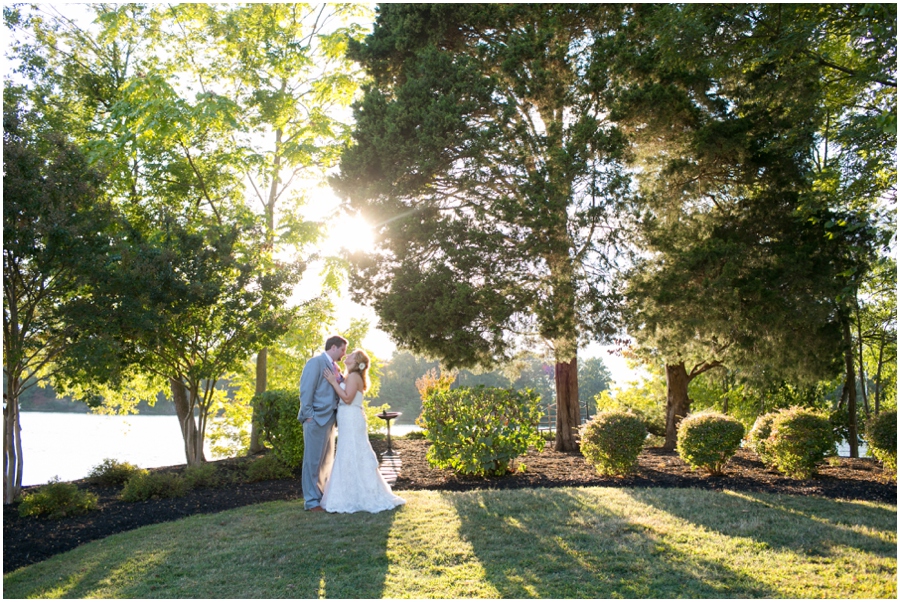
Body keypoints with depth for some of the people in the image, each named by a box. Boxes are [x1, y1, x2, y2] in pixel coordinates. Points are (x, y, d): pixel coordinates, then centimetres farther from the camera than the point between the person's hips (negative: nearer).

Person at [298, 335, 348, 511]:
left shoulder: (334, 367, 16)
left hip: (329, 419, 9)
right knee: (313, 460, -1)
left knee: (326, 460, 13)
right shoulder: (315, 363, -9)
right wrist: (309, 415, -17)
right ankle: (311, 500, 6)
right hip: (317, 418, -9)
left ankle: (321, 495, 23)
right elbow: (306, 390, -14)